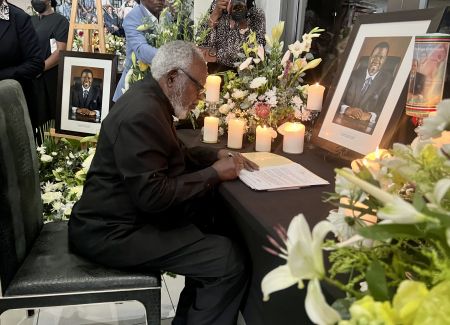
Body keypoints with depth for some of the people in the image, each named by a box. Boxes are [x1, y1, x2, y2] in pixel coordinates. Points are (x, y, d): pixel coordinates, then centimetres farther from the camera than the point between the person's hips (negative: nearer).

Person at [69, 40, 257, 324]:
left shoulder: (149, 99, 9)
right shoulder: (142, 113, -23)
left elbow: (176, 155, 21)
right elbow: (153, 196, -28)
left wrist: (217, 155, 6)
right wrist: (213, 173, -18)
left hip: (128, 215, 11)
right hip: (113, 232, -11)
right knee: (229, 261, -16)